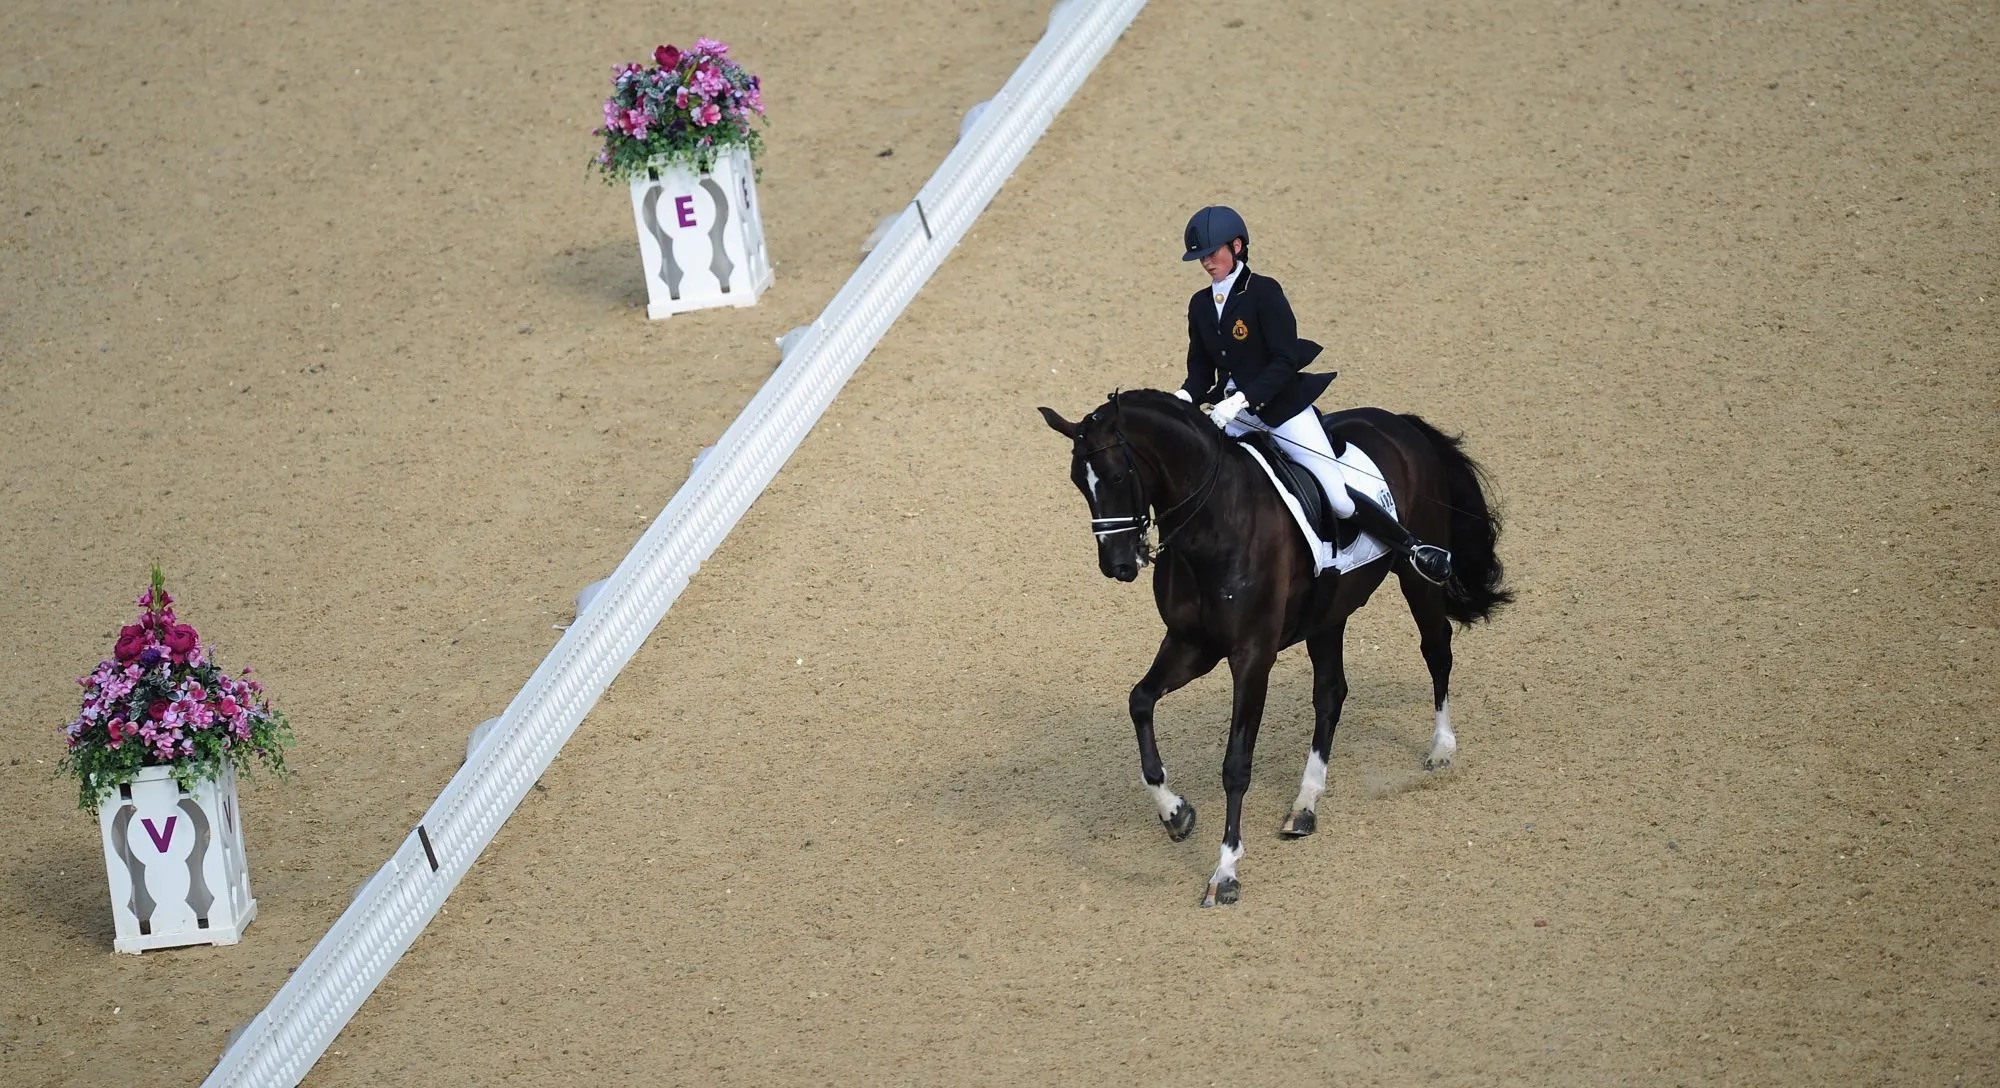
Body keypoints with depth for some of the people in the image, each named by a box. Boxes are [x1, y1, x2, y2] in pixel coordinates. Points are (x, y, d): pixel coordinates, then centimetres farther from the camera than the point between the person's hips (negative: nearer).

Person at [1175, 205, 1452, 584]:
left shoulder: (1264, 292, -12)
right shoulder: (1200, 305, 7)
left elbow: (1284, 362, -18)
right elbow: (1201, 369, 12)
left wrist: (1241, 399, -28)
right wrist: (1184, 397, -10)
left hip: (1283, 408, -6)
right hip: (1234, 415, 6)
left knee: (1339, 502, -8)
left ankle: (1411, 548, 9)